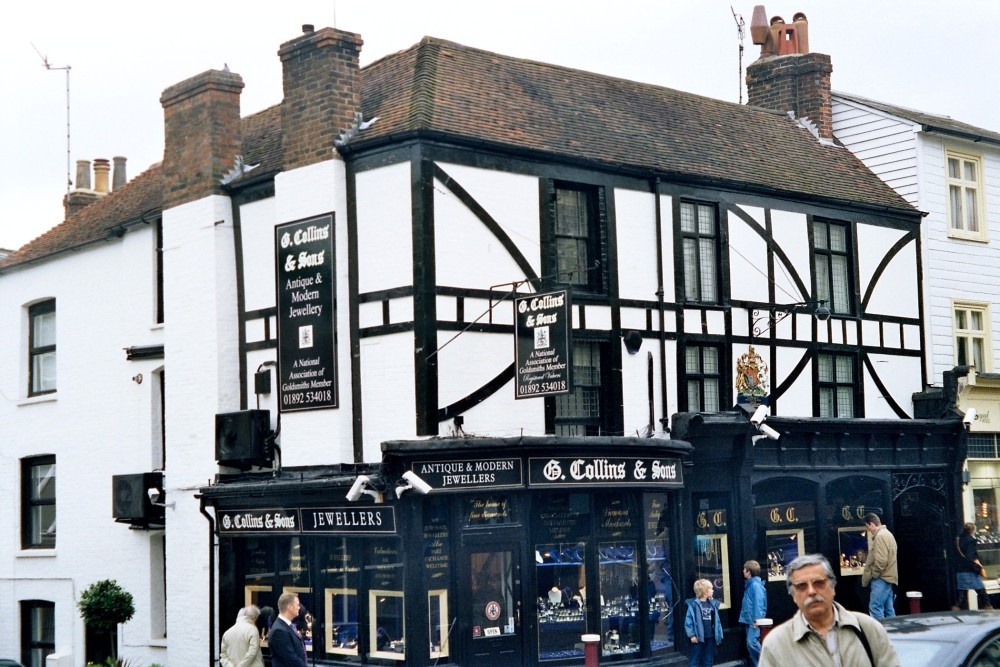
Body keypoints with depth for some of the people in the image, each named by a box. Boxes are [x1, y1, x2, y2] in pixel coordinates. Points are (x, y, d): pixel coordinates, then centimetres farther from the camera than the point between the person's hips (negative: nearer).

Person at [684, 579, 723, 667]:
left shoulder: (713, 603, 7)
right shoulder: (693, 604, -12)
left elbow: (716, 620, 10)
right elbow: (688, 621, -11)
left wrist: (718, 635, 9)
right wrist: (691, 635, -14)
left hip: (710, 637, 6)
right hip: (698, 637, -6)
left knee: (708, 660, 13)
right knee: (695, 660, 1)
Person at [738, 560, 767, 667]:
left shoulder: (755, 585, -14)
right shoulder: (750, 584, 15)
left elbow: (758, 603, -19)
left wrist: (756, 619, -22)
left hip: (754, 620, -10)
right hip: (749, 619, 10)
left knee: (752, 642, -17)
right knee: (750, 644, 10)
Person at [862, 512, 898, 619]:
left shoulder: (880, 536, -14)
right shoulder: (887, 534, 19)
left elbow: (881, 560, -21)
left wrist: (874, 574, -9)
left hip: (881, 579, -11)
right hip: (888, 578, 11)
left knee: (875, 608, -13)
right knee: (889, 610, 8)